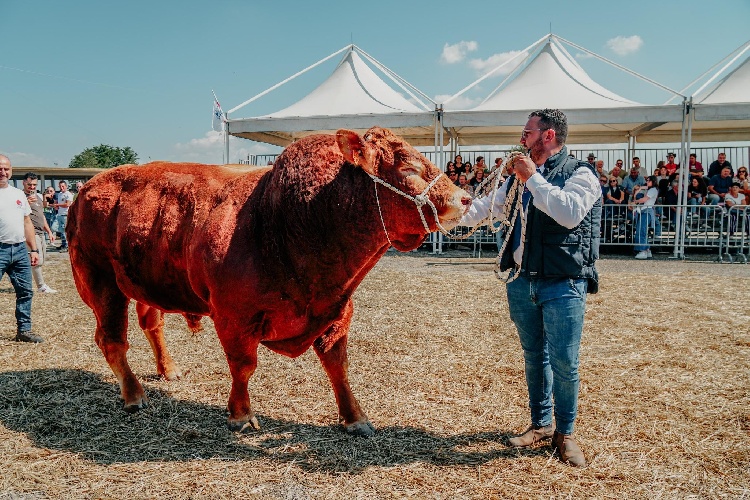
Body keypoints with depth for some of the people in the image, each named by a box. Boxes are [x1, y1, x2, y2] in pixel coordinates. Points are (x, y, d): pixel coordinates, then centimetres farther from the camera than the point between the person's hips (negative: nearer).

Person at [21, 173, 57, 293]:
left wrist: (49, 232, 24)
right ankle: (41, 286, 0)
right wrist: (27, 203, -40)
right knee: (38, 261, -8)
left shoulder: (38, 197, 19)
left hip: (41, 233, 9)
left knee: (42, 260, 11)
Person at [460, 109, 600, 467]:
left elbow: (570, 213, -24)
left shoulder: (580, 174, -5)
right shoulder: (519, 179, 14)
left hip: (563, 286, -6)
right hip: (522, 282, 6)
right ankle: (541, 424, 30)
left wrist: (532, 178, -20)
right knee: (534, 356, 16)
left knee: (564, 363, -1)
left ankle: (565, 433, 18)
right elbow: (484, 208, 18)